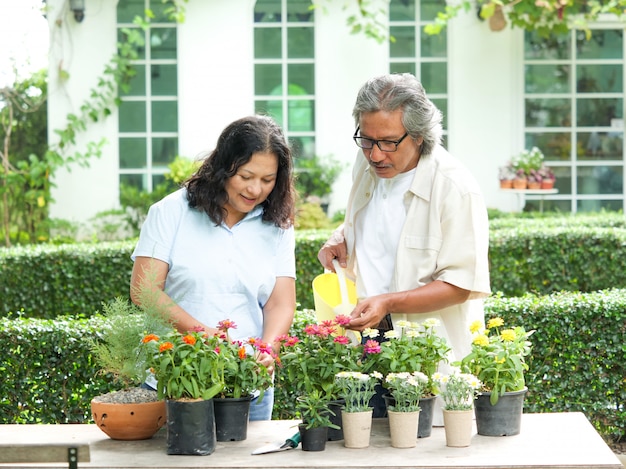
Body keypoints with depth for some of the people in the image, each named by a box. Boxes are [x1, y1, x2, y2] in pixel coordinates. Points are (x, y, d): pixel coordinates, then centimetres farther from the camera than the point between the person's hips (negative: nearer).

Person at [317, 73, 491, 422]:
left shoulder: (455, 188, -16)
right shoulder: (367, 166, 6)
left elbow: (461, 285, -16)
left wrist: (388, 302, -25)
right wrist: (341, 241, 6)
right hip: (365, 341, 6)